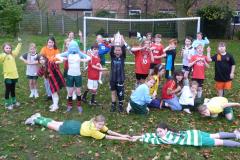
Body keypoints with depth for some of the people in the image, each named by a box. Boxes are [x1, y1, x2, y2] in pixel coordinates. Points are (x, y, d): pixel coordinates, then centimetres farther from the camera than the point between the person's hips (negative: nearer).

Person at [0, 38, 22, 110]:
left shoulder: (12, 54, 7)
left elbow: (17, 50, 25)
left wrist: (19, 43, 29)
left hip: (14, 75, 6)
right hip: (7, 76, -5)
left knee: (13, 90, 20)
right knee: (8, 90, 5)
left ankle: (14, 102, 35)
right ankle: (7, 104, 18)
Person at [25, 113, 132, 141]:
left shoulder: (98, 124, -16)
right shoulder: (93, 130, -35)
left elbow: (109, 131, -14)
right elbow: (106, 137, -35)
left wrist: (122, 135, -23)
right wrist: (122, 139, -36)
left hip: (76, 124, 6)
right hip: (73, 129, -6)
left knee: (54, 123, 25)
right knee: (52, 125, 16)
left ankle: (38, 117, 43)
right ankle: (35, 119, 36)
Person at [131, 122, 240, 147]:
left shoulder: (165, 138, -23)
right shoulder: (167, 133, 0)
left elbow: (152, 140, -19)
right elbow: (152, 135, 7)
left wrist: (140, 139, -8)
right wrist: (139, 136, 2)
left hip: (195, 137, -7)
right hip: (192, 134, 8)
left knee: (219, 142, 1)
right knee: (215, 136, 20)